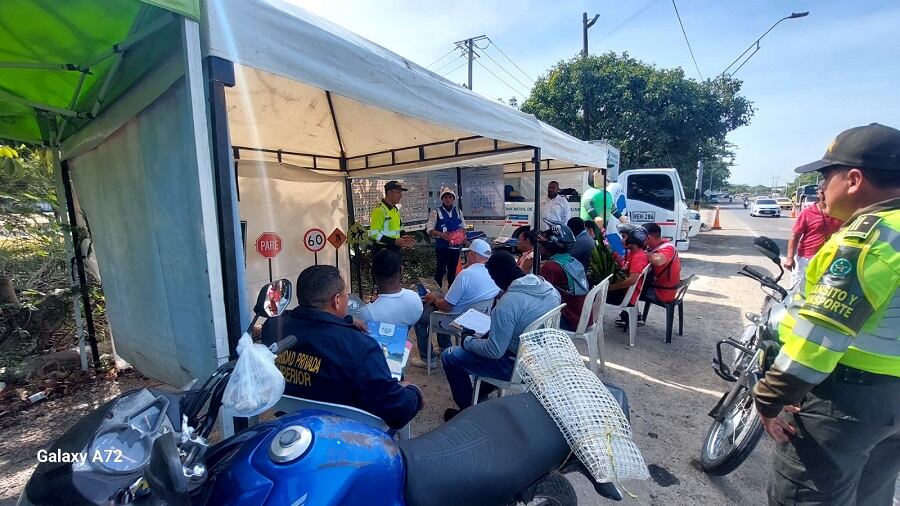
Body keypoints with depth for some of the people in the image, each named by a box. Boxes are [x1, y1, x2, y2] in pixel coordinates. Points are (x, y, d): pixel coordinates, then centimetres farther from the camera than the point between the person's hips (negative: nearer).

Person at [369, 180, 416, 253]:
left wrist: (402, 238, 2)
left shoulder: (395, 209, 12)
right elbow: (374, 234, -22)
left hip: (395, 249, 9)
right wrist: (394, 241, -27)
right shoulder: (379, 210, -17)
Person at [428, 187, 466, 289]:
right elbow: (430, 229, -6)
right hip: (442, 246, -4)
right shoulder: (436, 212, -4)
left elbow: (463, 227, 17)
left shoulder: (458, 212, 9)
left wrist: (463, 236, -2)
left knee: (453, 269, 14)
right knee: (440, 269, -4)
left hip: (455, 245, 4)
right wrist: (441, 234, -23)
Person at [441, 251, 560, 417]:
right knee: (485, 337, 29)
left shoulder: (508, 303, -31)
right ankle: (482, 391, 39)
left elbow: (495, 351, -25)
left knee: (449, 356, 3)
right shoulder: (548, 287, -7)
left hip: (518, 366, -8)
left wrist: (467, 341, -7)